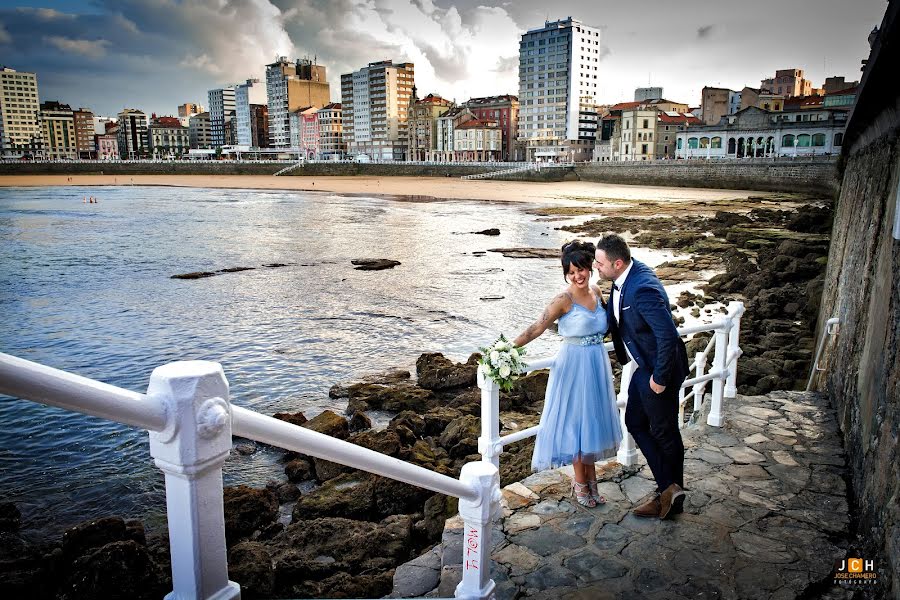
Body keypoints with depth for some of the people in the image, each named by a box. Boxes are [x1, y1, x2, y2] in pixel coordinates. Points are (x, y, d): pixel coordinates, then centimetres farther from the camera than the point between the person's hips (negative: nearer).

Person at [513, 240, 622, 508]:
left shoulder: (596, 292, 3)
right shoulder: (564, 300, -15)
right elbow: (536, 328, -21)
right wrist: (509, 348, -30)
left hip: (597, 365, 6)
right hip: (574, 366, -6)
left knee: (593, 419, 14)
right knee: (576, 421, 3)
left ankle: (591, 479, 28)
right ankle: (581, 483, 19)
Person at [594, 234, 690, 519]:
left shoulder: (643, 289, -32)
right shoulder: (625, 275, -2)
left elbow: (668, 335, -32)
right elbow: (618, 317, 14)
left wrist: (660, 378, -23)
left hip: (659, 369, -10)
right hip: (644, 366, 10)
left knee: (664, 432, 7)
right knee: (635, 422, 15)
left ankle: (672, 492, 28)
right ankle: (668, 487, 25)